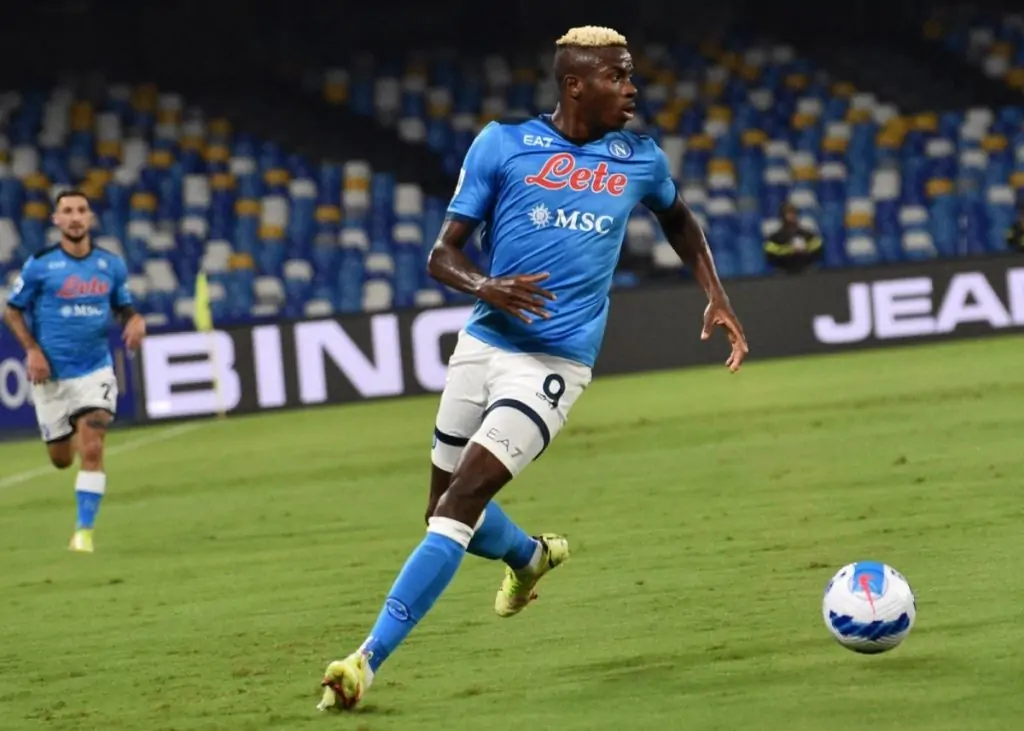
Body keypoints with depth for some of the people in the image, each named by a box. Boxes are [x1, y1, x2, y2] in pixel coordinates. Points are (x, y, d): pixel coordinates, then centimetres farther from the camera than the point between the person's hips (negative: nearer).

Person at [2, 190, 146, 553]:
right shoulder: (40, 265, -6)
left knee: (92, 450, -15)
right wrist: (32, 350, -12)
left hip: (95, 369, 1)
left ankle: (85, 530, -7)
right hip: (51, 373, -1)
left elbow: (123, 305, 16)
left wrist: (136, 320, -8)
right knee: (61, 459, 8)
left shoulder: (111, 265, 2)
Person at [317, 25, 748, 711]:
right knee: (446, 509, 14)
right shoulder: (503, 143, -1)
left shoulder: (640, 159, 5)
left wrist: (718, 299, 17)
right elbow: (443, 253, -1)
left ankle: (369, 659, -20)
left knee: (459, 504, -17)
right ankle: (530, 557, 49)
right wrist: (485, 287, -22)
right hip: (484, 342, 2)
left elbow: (680, 220, 28)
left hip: (555, 364, -2)